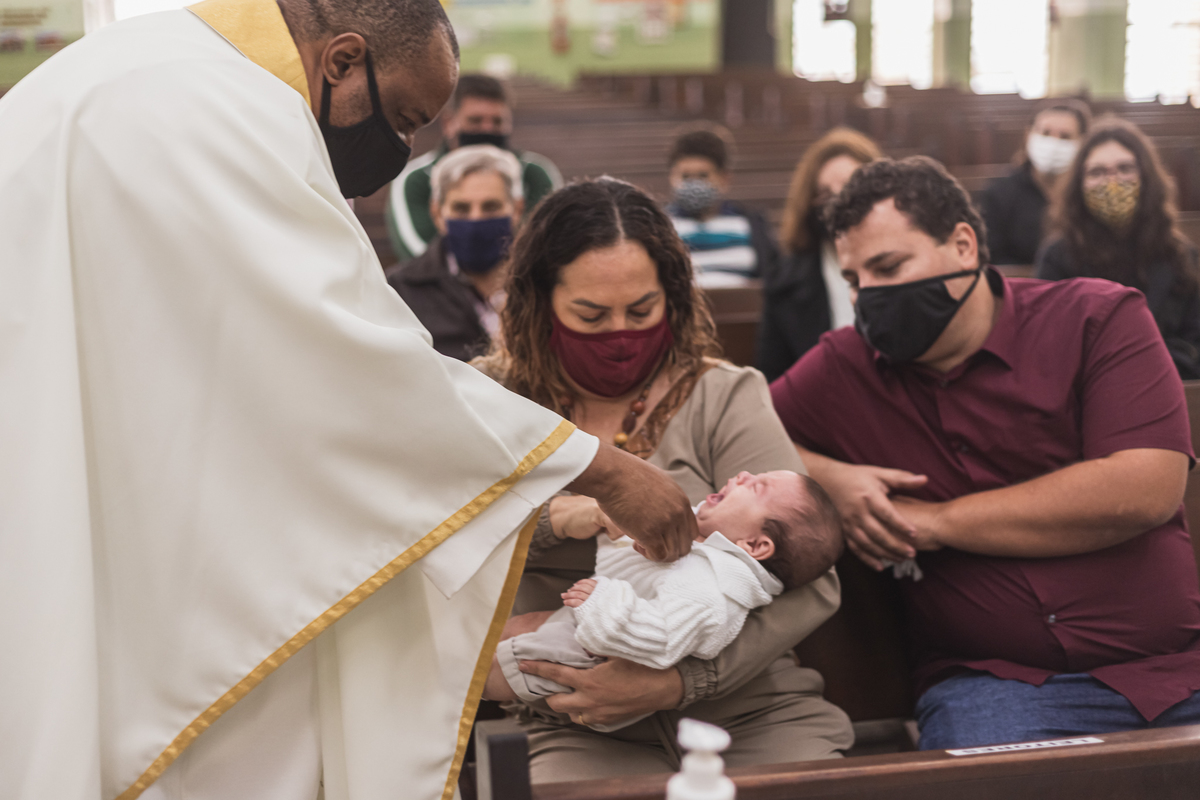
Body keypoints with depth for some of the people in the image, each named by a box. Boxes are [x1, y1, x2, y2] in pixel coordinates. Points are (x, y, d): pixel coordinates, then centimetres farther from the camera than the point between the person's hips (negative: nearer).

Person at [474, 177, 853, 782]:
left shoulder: (723, 398, 0)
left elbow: (810, 585, -11)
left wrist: (676, 681, -23)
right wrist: (556, 517, -23)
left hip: (747, 708, 1)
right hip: (584, 729, 0)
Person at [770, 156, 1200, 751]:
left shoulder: (1098, 318, 4)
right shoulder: (842, 369, 10)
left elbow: (1144, 491, -9)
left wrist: (937, 521, -5)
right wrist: (824, 477, -6)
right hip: (993, 681, 0)